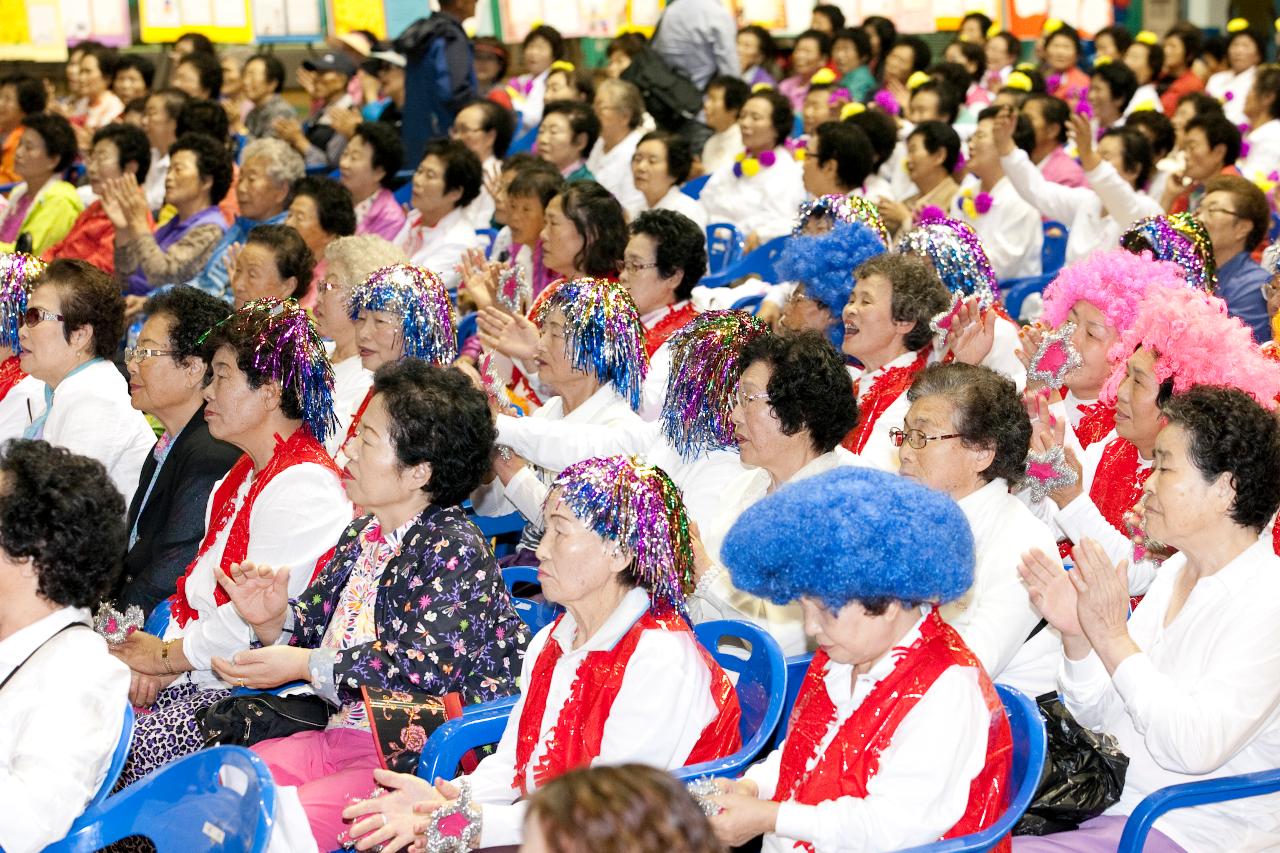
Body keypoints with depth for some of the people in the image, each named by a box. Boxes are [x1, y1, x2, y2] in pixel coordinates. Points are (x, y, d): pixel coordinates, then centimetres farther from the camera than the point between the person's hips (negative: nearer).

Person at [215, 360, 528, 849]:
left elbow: (430, 665, -22)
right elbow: (314, 626, 23)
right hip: (343, 732, 9)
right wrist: (275, 620, -3)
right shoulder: (361, 535, 15)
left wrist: (304, 665, -18)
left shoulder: (455, 548, -12)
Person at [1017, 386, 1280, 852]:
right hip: (1116, 803, 8)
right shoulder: (1175, 571, 9)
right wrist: (1077, 637, -8)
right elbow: (1101, 717, 11)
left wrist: (1113, 638, -24)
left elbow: (1197, 748, -26)